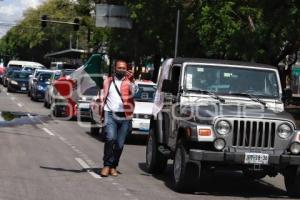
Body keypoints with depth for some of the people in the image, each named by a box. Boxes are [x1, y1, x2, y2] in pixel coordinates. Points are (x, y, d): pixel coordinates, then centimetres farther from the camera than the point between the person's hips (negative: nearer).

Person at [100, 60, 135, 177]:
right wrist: (101, 112, 10)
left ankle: (113, 167, 16)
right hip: (110, 114, 0)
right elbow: (103, 97, 18)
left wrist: (130, 80, -29)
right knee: (110, 138, -20)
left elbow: (132, 92, -13)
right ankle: (107, 165, -13)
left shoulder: (128, 82, 7)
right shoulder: (108, 81, 15)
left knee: (120, 144, 2)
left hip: (124, 116, 0)